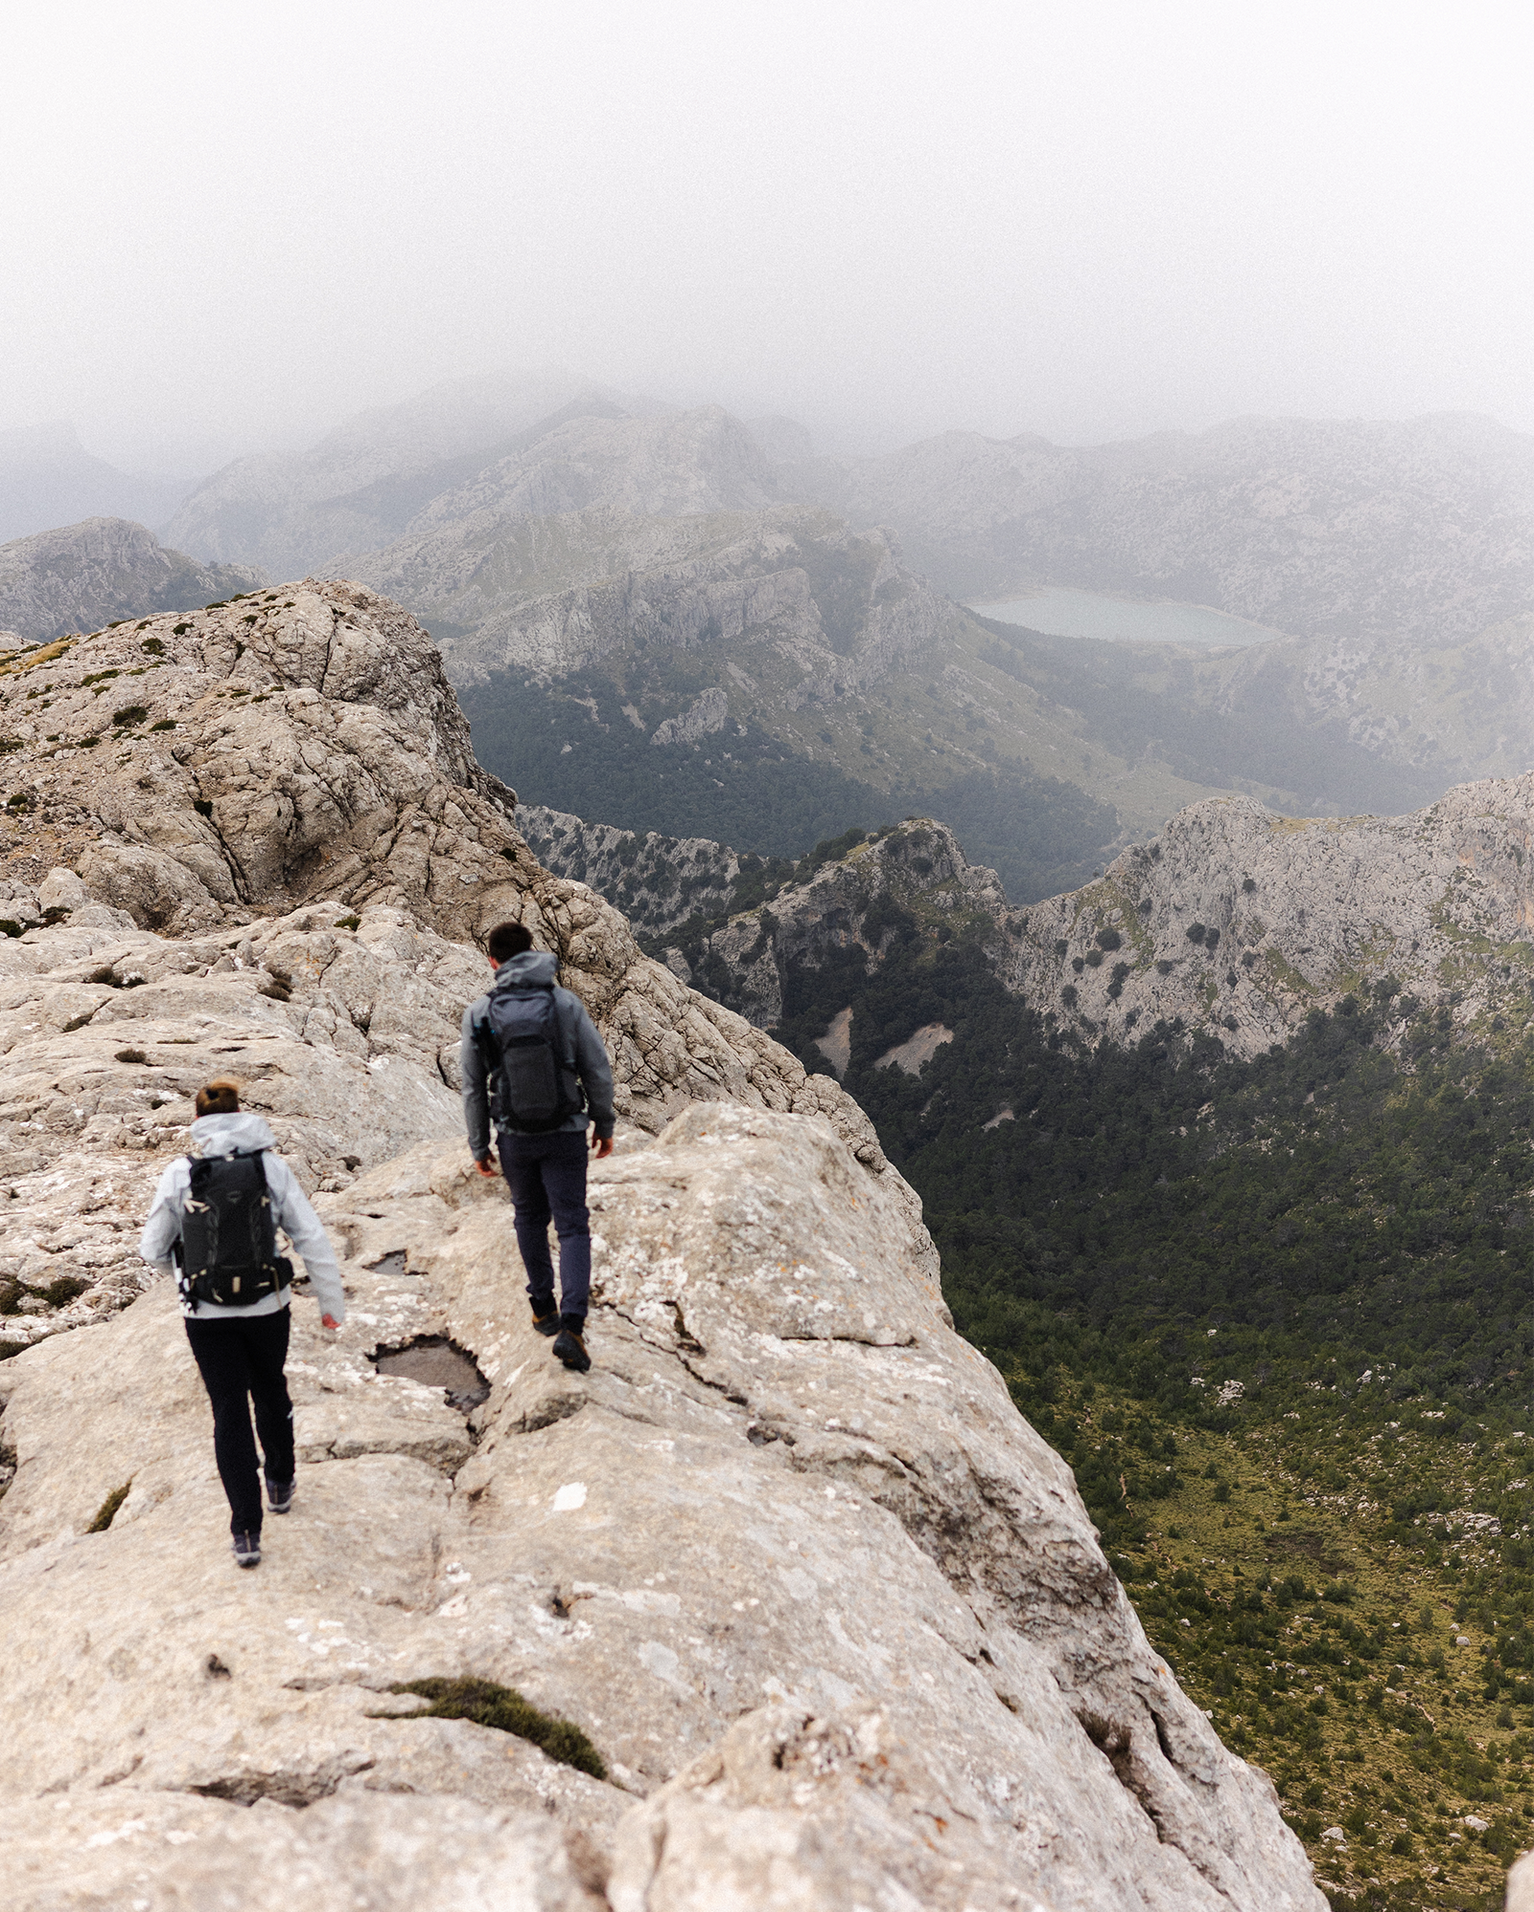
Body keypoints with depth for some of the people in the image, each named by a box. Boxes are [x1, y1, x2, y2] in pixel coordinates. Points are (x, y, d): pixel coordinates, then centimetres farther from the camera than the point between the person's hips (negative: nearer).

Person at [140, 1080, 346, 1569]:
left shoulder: (180, 1175, -7)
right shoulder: (272, 1168, -6)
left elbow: (153, 1249, 2)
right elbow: (312, 1239, -6)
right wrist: (332, 1302, 4)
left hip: (207, 1315, -1)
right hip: (268, 1308, 1)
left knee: (230, 1414, 7)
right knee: (271, 1393, 25)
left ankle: (246, 1532, 4)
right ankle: (280, 1485, 43)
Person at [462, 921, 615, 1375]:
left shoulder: (480, 1013, -4)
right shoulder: (565, 1003, -6)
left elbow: (473, 1087, 2)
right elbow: (598, 1070, -3)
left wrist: (479, 1146, 12)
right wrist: (604, 1124, 11)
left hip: (515, 1137, 2)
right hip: (565, 1134, -1)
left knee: (530, 1218, 22)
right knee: (572, 1226, 2)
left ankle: (544, 1310, 31)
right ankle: (571, 1325, -12)